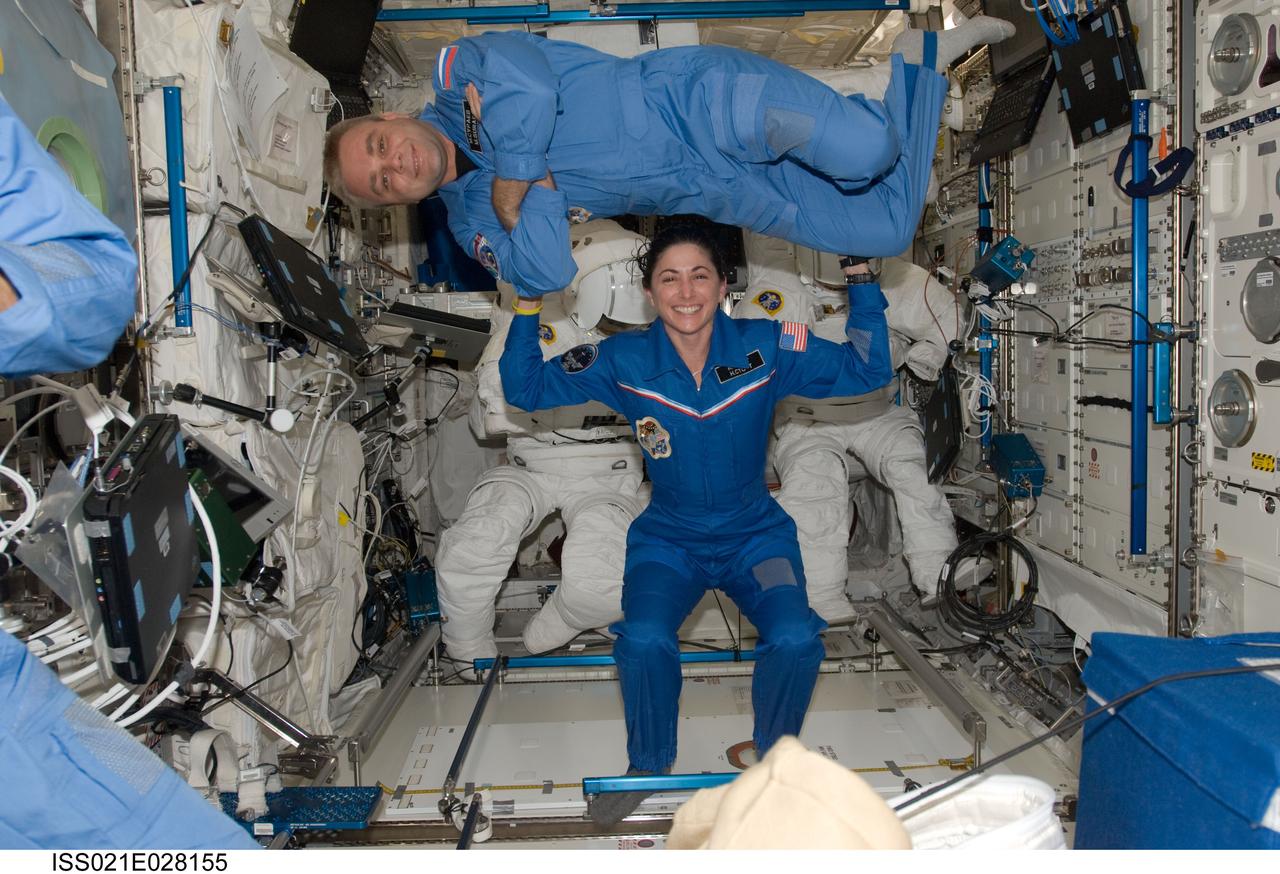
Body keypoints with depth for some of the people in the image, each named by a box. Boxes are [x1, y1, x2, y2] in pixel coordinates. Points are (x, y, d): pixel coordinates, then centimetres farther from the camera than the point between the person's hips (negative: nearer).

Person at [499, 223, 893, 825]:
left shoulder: (766, 349, -10)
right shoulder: (625, 361, -9)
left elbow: (868, 371, -4)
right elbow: (525, 388, -3)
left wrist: (861, 278, -12)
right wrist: (527, 302, -14)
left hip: (755, 534, 0)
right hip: (667, 539, 0)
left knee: (795, 639, -26)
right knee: (643, 640, -28)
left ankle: (776, 757, 8)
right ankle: (648, 767, 4)